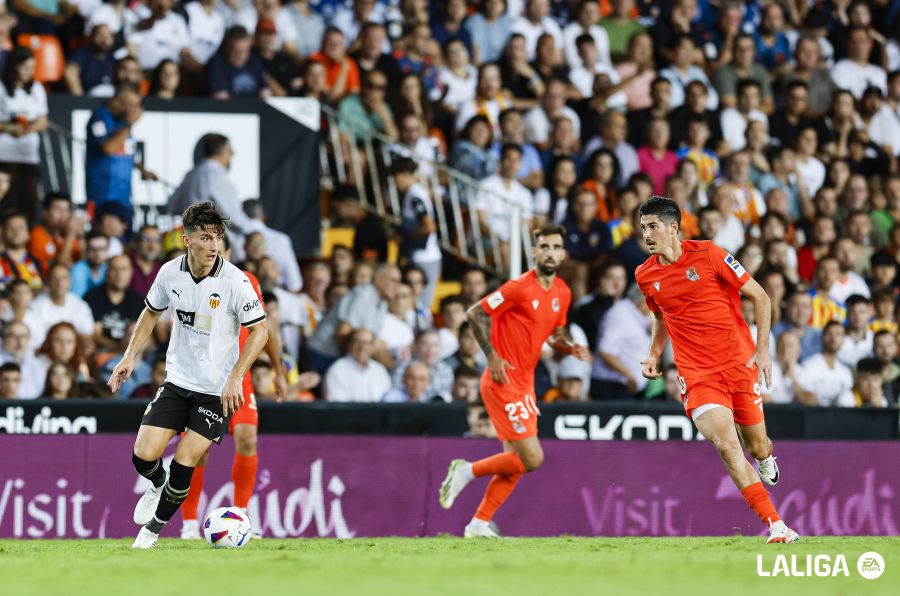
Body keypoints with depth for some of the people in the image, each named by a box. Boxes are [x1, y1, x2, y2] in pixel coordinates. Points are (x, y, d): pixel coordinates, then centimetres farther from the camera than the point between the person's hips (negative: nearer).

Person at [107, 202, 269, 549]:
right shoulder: (170, 273, -4)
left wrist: (235, 377, -20)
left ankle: (154, 527, 18)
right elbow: (151, 312, 14)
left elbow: (260, 330, -12)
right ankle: (157, 486, 29)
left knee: (183, 466, -6)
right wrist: (130, 357, 5)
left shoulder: (235, 281, -18)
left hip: (217, 390, -3)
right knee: (144, 456, -8)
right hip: (177, 380, 3)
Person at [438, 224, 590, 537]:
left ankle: (479, 524, 17)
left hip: (524, 383, 8)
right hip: (504, 382, -8)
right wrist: (492, 356, -18)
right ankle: (468, 471, 6)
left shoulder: (562, 293, 8)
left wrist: (571, 347, 0)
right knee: (531, 459, -11)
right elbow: (475, 313, -12)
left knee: (516, 461, 9)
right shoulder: (519, 288, -16)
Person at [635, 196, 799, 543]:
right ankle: (775, 524, -15)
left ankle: (767, 457, 48)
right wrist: (653, 356, 9)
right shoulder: (645, 275, 3)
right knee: (726, 445, -19)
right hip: (696, 373, 1)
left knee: (757, 447, 7)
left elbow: (760, 297, -3)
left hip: (739, 364, -1)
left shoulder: (707, 254, -9)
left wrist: (763, 348, -11)